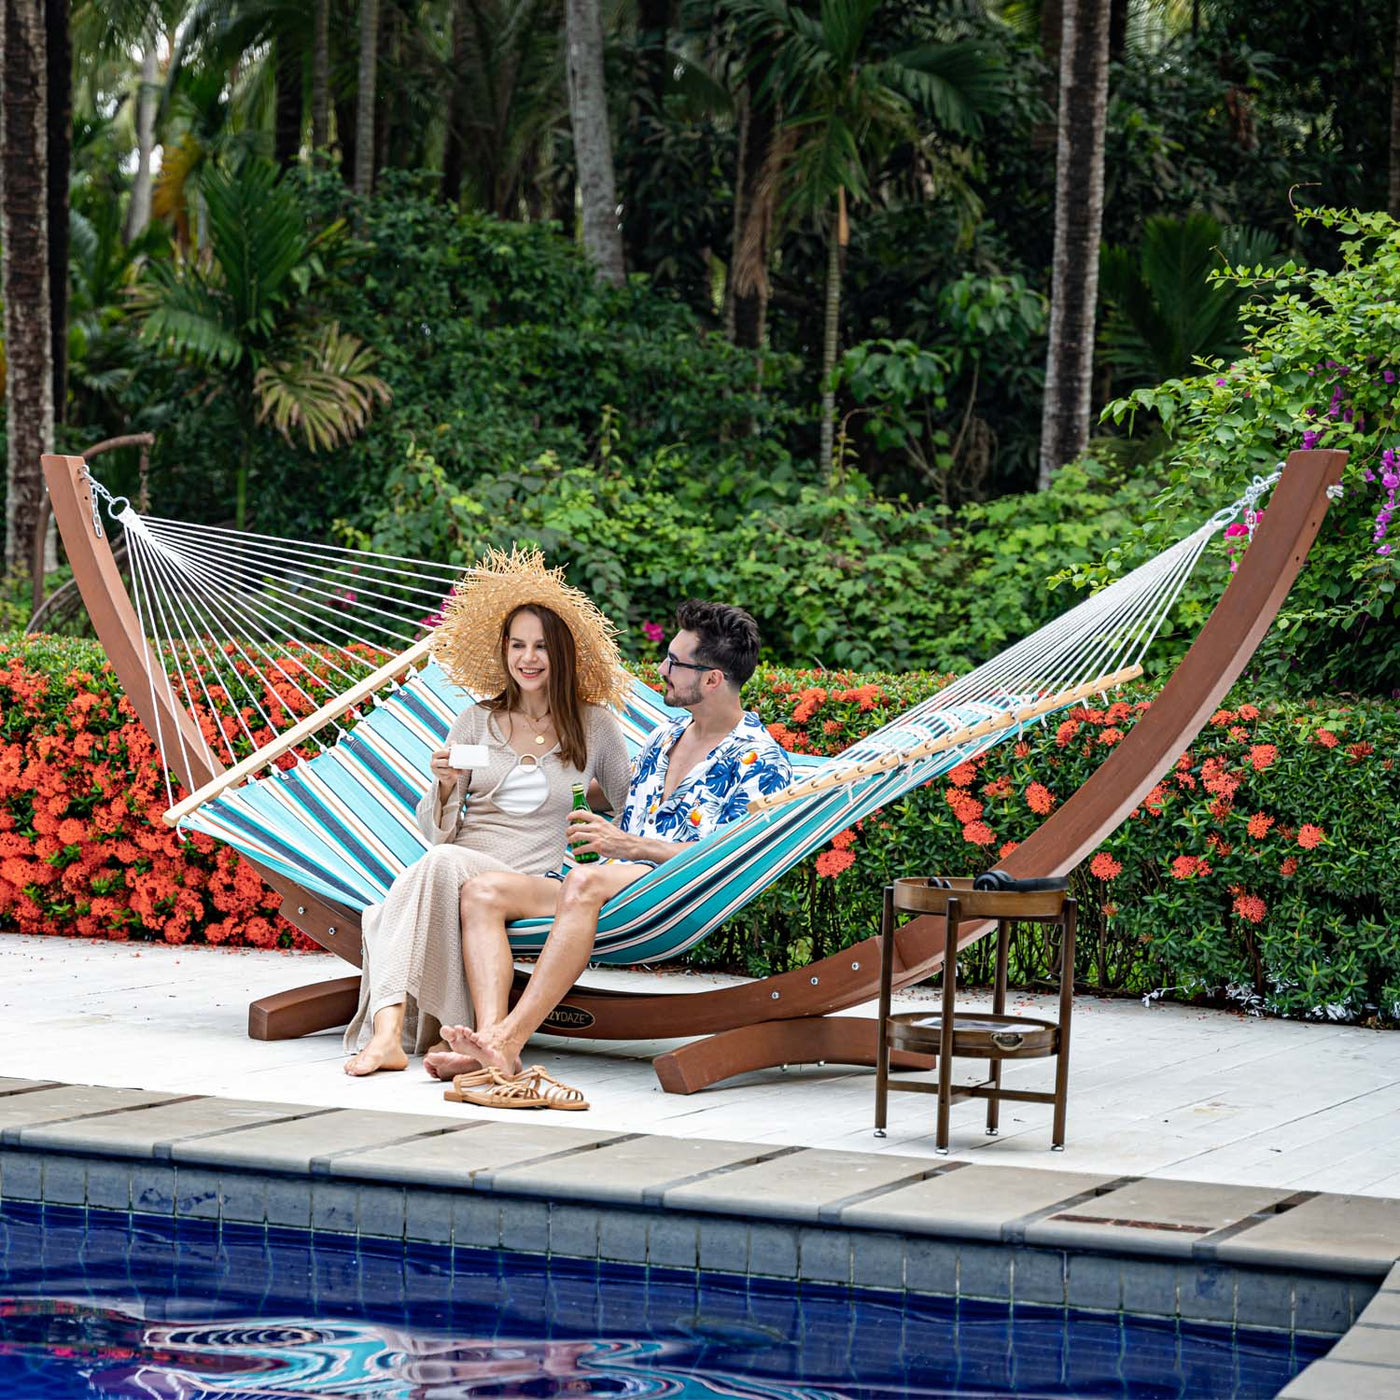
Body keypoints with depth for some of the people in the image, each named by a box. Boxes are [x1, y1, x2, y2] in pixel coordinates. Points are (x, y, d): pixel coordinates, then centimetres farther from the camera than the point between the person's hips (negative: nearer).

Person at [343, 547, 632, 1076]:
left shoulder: (593, 726, 11)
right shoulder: (478, 722, 14)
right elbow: (435, 830, 13)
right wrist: (445, 785, -8)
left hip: (534, 885, -2)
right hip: (453, 866, 2)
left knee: (440, 865, -35)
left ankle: (390, 1032, -41)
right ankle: (388, 1032, -48)